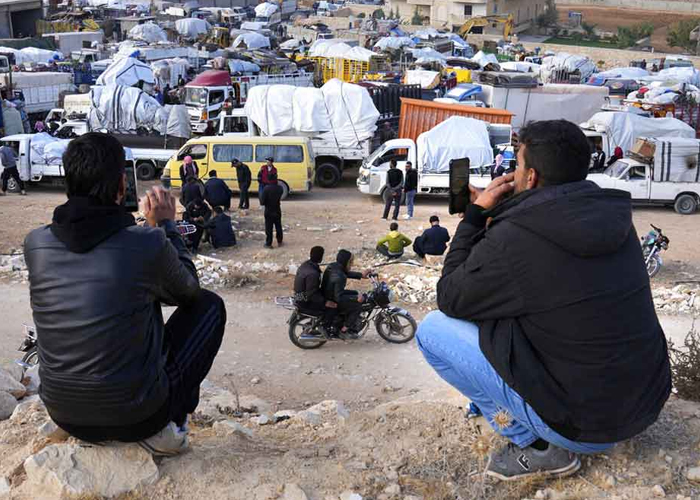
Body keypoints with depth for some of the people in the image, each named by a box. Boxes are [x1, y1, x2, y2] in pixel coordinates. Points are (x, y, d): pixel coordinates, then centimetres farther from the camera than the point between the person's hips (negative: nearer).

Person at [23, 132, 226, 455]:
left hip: (63, 416, 5)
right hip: (136, 416, -5)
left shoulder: (35, 244, -7)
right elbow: (187, 290, 3)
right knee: (209, 305, 13)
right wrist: (165, 225, 12)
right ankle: (166, 425, 7)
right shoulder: (147, 243, -19)